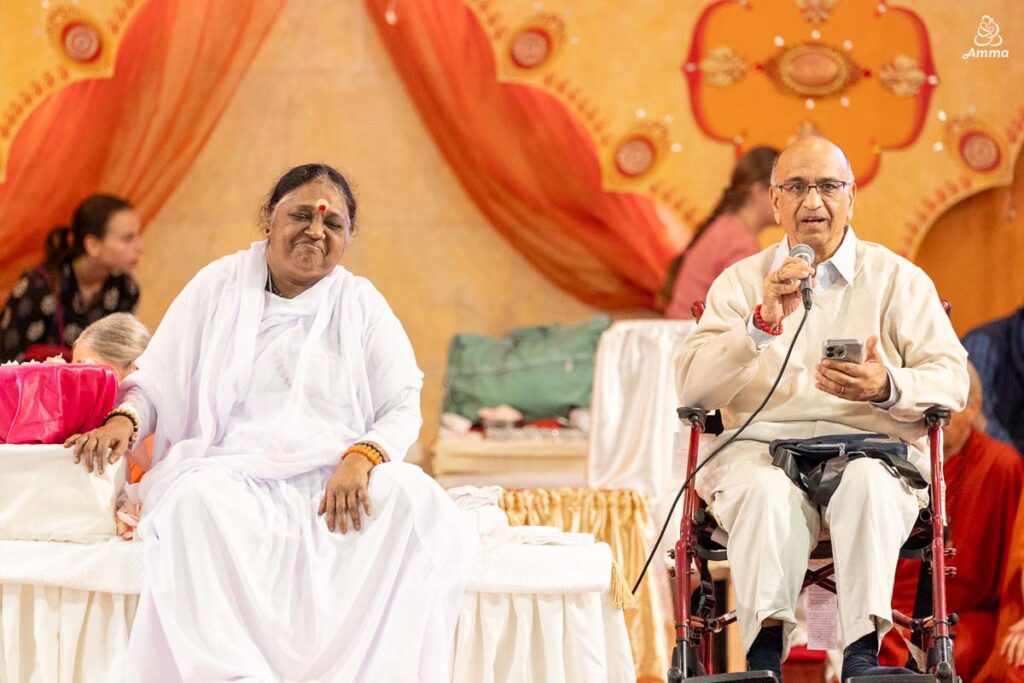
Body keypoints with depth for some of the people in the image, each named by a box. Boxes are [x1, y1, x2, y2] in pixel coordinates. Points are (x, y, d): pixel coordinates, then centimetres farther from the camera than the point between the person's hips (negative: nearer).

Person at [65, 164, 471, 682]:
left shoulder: (361, 303, 13)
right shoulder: (218, 287, 12)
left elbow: (403, 407, 6)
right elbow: (157, 382, 12)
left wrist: (362, 457, -15)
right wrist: (124, 420, -13)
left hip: (337, 478, 1)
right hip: (231, 473, -1)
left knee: (415, 497, -31)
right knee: (193, 500, -36)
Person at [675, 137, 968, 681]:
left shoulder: (897, 279, 15)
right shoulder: (739, 283, 16)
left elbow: (951, 380, 5)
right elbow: (692, 386, 3)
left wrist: (889, 387, -17)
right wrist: (763, 321, -11)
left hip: (870, 447, 0)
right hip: (760, 446, 0)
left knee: (867, 482, -36)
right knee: (767, 492, -35)